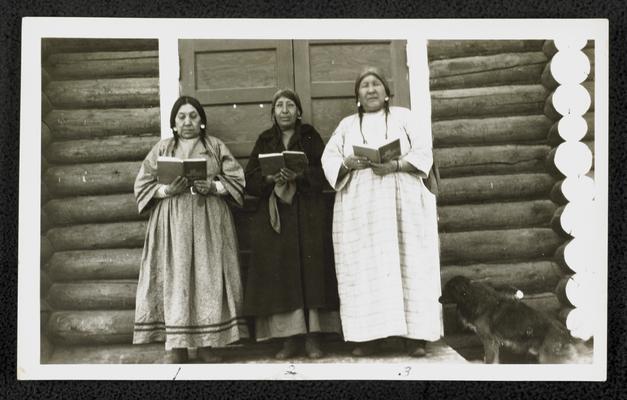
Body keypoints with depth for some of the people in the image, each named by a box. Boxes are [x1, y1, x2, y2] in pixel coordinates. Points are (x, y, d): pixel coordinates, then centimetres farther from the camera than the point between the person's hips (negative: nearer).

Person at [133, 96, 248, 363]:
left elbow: (236, 180, 6)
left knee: (209, 278, -3)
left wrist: (213, 187, -12)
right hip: (172, 222, 0)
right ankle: (176, 346, 0)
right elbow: (142, 185, 7)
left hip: (209, 221, 0)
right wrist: (167, 190, -11)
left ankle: (208, 343, 3)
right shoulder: (162, 148, 12)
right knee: (175, 277, -5)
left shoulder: (216, 146, 11)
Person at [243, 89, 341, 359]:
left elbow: (323, 173, -1)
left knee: (311, 268, -7)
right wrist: (271, 179, -14)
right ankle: (290, 337, 0)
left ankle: (313, 337, -3)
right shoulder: (265, 141, 15)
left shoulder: (310, 137, 12)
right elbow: (250, 181, 6)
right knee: (280, 273, -5)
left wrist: (298, 176, -18)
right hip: (274, 215, 1)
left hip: (309, 214, -1)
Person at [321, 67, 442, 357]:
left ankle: (415, 335, -3)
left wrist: (395, 165, -15)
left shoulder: (403, 116, 12)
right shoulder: (347, 124, 17)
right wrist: (348, 163, -13)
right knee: (364, 266, -4)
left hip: (402, 201, -1)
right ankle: (369, 335, 0)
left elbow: (423, 152, 1)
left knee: (408, 262, -6)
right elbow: (328, 159, 7)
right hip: (359, 205, 2)